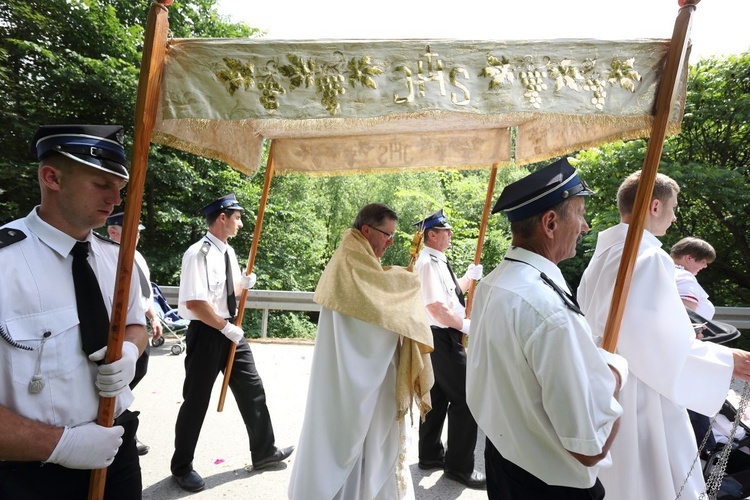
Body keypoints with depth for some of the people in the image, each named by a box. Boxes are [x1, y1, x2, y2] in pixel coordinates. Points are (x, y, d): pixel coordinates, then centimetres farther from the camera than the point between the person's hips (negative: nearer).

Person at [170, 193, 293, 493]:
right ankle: (182, 467, 30)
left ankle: (263, 452, 30)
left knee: (252, 389, 13)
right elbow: (194, 302, -25)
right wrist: (226, 328, -19)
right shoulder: (199, 254, -19)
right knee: (196, 401, 7)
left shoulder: (228, 252, 9)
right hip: (206, 333, -8)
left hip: (230, 330, 8)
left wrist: (244, 283, -1)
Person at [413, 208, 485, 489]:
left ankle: (430, 455, 32)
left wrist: (469, 277, 6)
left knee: (438, 396, 18)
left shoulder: (437, 261, 12)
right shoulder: (429, 263, -19)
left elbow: (451, 293, 21)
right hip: (441, 337, -10)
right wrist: (464, 325, -15)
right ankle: (459, 466, 11)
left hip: (440, 336, 10)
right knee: (465, 398, -3)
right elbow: (436, 307, -26)